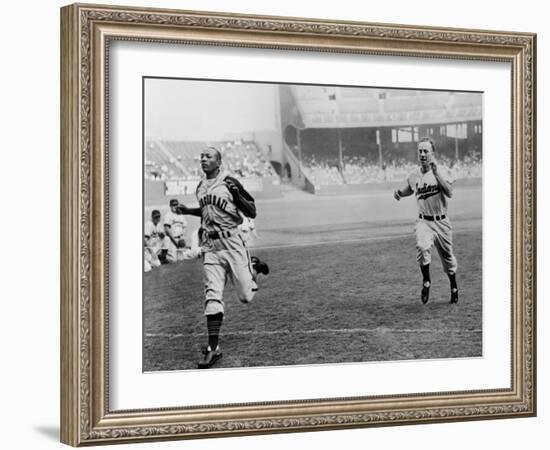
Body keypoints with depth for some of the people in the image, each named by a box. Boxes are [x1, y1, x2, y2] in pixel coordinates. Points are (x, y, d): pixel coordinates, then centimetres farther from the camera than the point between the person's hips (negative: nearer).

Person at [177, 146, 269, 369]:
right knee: (212, 295, -6)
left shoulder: (230, 183, -8)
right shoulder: (200, 187, 12)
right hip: (210, 246, 4)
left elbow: (252, 213, -7)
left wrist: (236, 193, -21)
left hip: (231, 243, -4)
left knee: (246, 296, 1)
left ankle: (253, 267, 34)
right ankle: (213, 347, -5)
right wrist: (189, 211, 13)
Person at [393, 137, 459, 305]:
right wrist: (399, 192, 0)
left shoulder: (443, 171, -8)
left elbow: (449, 193, -23)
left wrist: (436, 173, -28)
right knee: (422, 247, -29)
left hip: (442, 222, -1)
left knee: (447, 257, 12)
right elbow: (409, 189, 22)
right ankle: (426, 282, -10)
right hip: (424, 221, 1)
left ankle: (454, 288, 36)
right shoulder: (414, 175, 1)